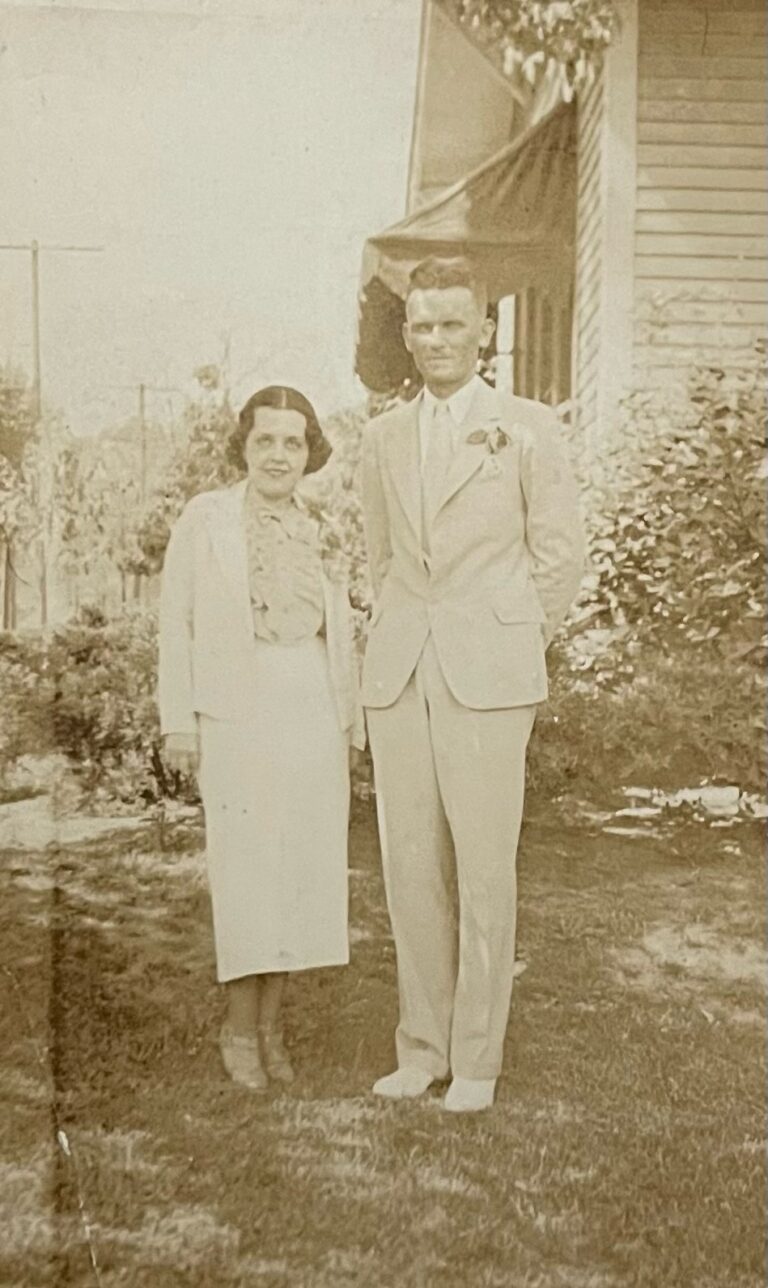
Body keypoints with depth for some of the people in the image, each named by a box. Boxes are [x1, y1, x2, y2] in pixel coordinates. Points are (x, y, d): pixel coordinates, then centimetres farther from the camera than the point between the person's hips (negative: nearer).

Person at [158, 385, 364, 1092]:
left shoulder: (320, 534, 13)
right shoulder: (206, 518, 1)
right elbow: (177, 622, -1)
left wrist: (350, 726, 13)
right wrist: (179, 721, -7)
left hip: (312, 711, 4)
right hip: (239, 712, -4)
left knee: (303, 863, 3)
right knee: (249, 861, -5)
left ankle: (270, 1024, 15)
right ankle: (240, 1027, 10)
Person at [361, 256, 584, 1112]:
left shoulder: (525, 428, 2)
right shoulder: (383, 437, 14)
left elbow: (561, 553, 3)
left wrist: (509, 644, 3)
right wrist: (398, 634, 13)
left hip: (486, 677, -4)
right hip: (397, 674, 4)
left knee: (483, 867, -2)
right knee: (409, 867, 6)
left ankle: (476, 1059, 11)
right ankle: (421, 1046, 19)